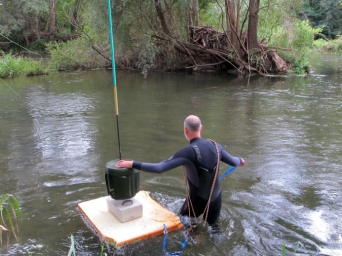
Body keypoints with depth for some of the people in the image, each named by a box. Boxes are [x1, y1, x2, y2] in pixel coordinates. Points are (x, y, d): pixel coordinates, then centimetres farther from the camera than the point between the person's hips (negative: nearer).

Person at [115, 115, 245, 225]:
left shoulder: (187, 152, -24)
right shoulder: (215, 145, -6)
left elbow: (159, 168, -29)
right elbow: (234, 162, 9)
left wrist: (132, 164, -25)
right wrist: (240, 159, 33)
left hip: (198, 201, -4)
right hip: (216, 199, 5)